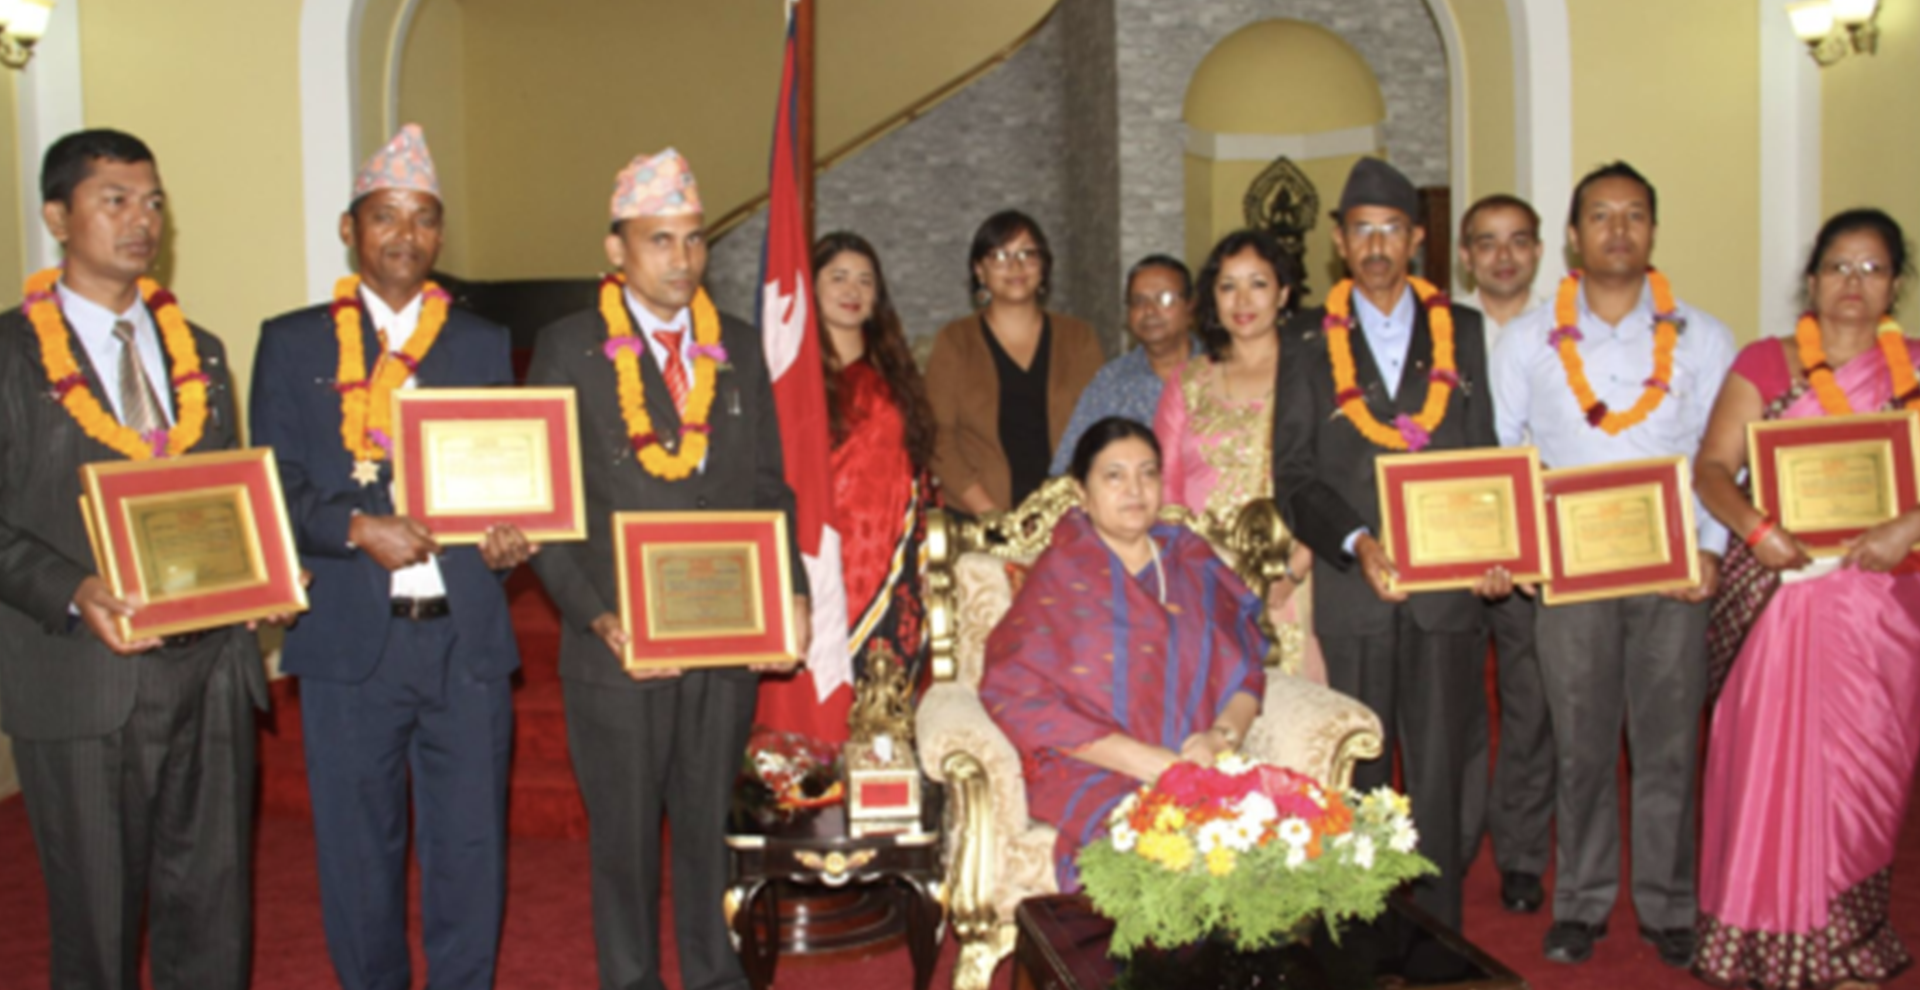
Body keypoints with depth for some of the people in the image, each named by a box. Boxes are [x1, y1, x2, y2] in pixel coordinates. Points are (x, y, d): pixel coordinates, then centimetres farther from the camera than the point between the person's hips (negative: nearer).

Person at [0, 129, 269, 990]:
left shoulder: (199, 353, 14)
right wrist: (73, 594, -23)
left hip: (210, 669, 4)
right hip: (81, 682, -4)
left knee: (212, 908, 11)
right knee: (95, 917, 11)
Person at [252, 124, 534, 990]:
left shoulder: (484, 344, 12)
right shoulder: (293, 342, 7)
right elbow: (275, 487, 1)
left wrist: (509, 537, -8)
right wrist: (358, 528, -15)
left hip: (467, 636, 1)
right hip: (349, 638, -1)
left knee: (471, 846, 7)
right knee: (358, 849, 9)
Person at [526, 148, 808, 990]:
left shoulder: (739, 348, 9)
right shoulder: (568, 350, -2)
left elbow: (768, 489, 11)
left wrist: (791, 595, -3)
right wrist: (599, 618, -16)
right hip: (620, 645, -3)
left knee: (712, 826, 15)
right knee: (624, 834, 10)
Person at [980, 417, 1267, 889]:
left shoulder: (1193, 561, 18)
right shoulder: (1060, 576, 3)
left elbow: (1246, 667, 16)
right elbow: (1017, 696, -7)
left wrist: (1223, 735, -8)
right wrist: (1147, 761, -14)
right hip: (1093, 776, -4)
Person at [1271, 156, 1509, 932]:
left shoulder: (1460, 331, 11)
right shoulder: (1309, 341, 6)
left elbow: (1482, 456, 10)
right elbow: (1294, 475, 1)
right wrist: (1359, 543, -14)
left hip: (1446, 588, 1)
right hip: (1350, 593, -1)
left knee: (1438, 778, 3)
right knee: (1357, 780, 6)